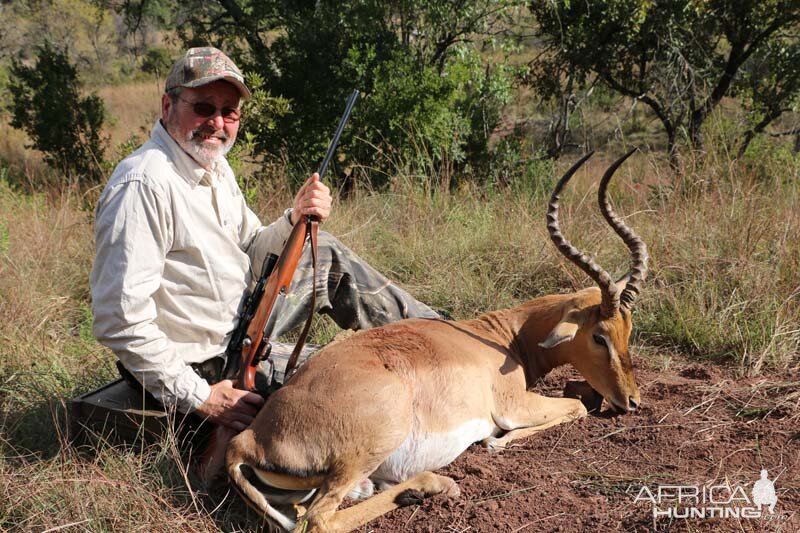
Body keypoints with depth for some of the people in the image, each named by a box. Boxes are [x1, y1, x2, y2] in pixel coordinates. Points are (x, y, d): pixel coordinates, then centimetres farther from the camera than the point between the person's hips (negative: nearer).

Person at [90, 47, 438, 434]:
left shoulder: (213, 165, 4)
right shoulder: (143, 185, -27)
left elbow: (249, 255, 11)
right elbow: (119, 319, -30)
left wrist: (295, 220, -10)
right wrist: (198, 397, -28)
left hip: (237, 326, 10)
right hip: (205, 367, -10)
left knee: (326, 257, 15)